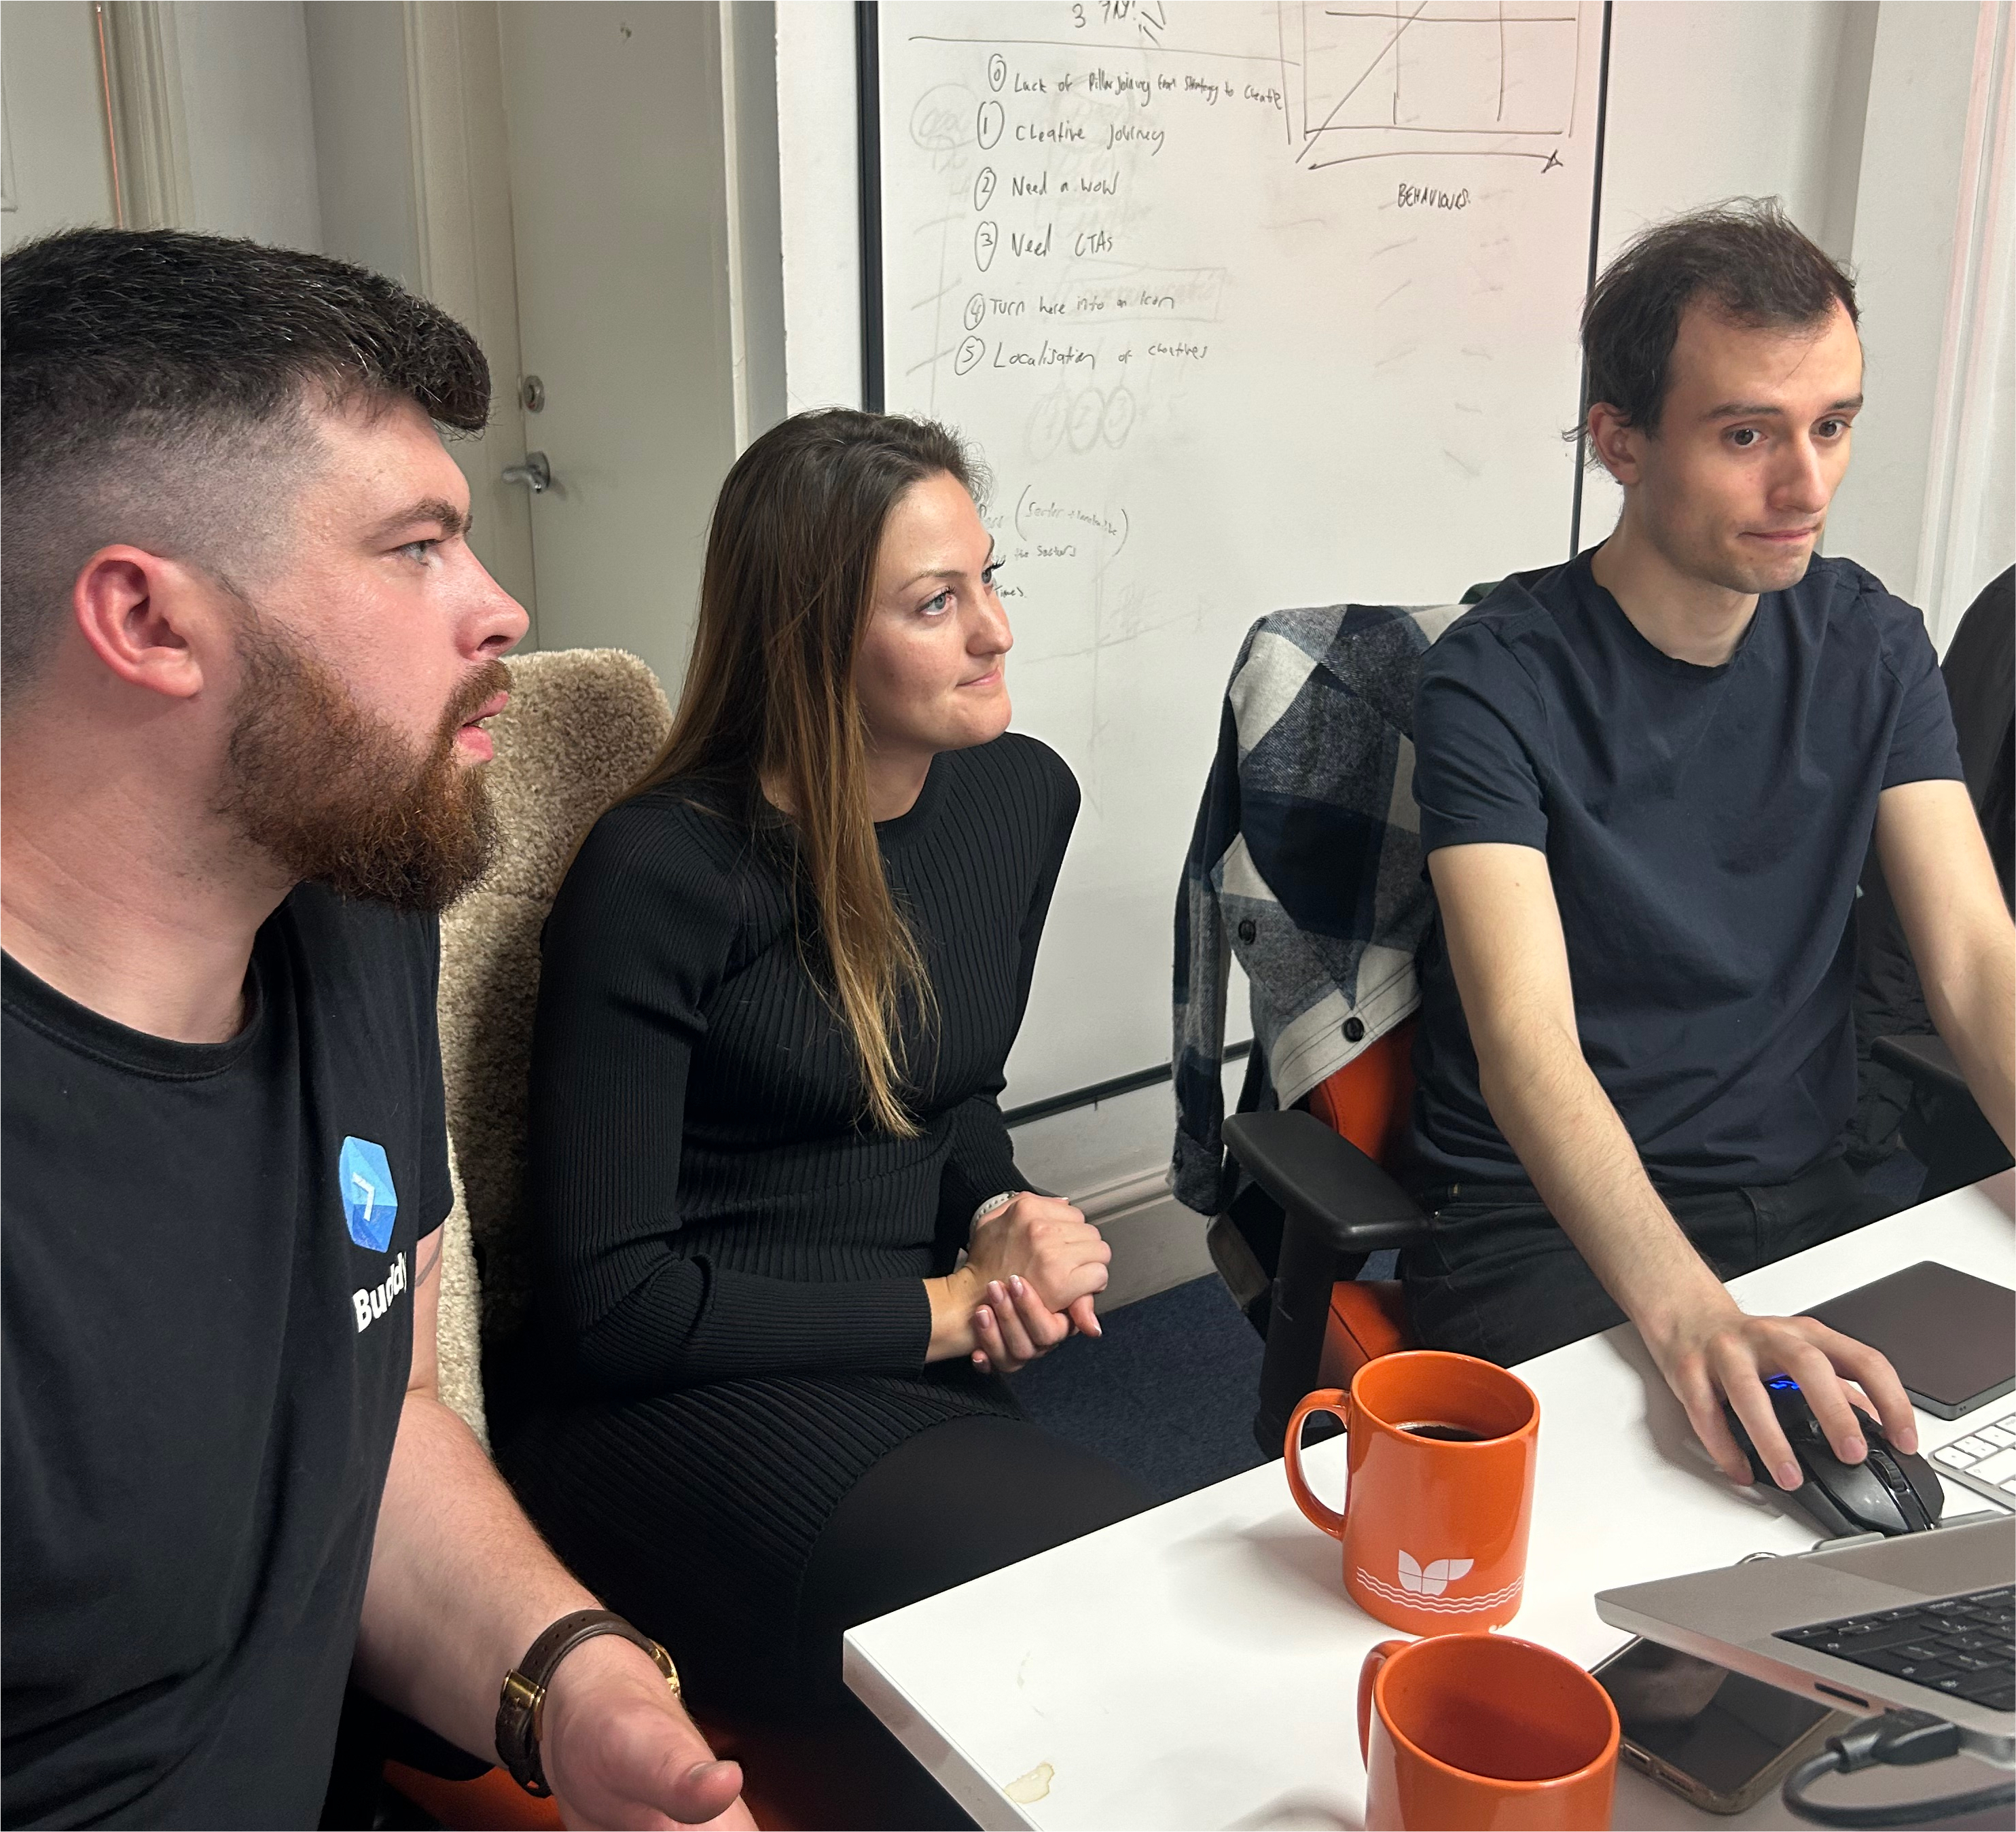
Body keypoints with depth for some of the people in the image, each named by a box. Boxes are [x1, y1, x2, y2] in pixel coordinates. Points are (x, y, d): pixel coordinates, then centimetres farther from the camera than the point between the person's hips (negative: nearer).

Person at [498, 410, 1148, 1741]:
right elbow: (612, 1303, -13)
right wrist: (952, 1307, -13)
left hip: (928, 1377, 6)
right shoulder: (661, 874, -15)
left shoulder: (1022, 797, 5)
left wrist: (1007, 1212, -2)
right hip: (680, 1401, -6)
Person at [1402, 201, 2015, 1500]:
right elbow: (1525, 1048, -23)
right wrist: (1693, 1316, -40)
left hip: (1806, 1197, 6)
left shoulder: (1870, 646, 5)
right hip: (1543, 1229, -5)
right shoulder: (1498, 684, -13)